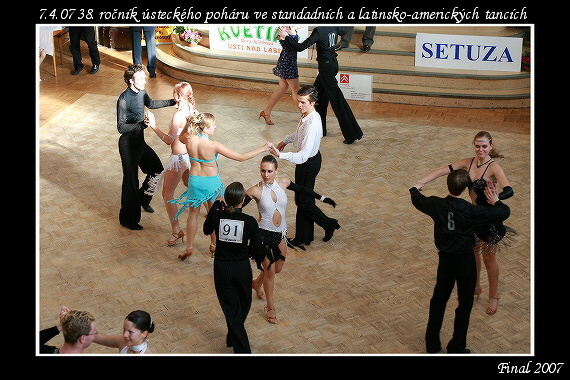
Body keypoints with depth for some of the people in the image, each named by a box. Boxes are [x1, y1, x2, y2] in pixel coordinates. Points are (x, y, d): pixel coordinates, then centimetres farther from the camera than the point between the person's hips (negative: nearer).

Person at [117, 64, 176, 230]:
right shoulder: (124, 100, -25)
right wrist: (141, 124, -38)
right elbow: (121, 127, -26)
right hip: (128, 145, -9)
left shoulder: (141, 92, 0)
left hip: (140, 141, 9)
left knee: (157, 169, 20)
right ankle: (128, 219, 14)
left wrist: (172, 102, 20)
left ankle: (143, 198, 41)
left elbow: (150, 103, 22)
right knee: (131, 181, 0)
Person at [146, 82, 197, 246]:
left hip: (179, 157, -8)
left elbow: (169, 140, -20)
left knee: (167, 193, 3)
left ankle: (176, 230, 1)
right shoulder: (192, 110, 0)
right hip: (190, 155, 8)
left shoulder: (178, 115, -25)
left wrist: (153, 126, -14)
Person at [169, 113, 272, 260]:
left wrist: (189, 122, -3)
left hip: (195, 181, 3)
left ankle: (189, 248, 28)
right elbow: (241, 157, -22)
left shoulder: (189, 139, -17)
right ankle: (214, 246, 37)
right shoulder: (214, 145, -27)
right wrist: (262, 149, -16)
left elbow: (181, 137, 13)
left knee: (193, 214, 20)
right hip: (212, 182, -3)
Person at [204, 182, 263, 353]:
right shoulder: (250, 222, -17)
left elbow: (207, 230, 9)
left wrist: (215, 207, 9)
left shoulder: (216, 215, -14)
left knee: (231, 308, 11)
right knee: (243, 305, 26)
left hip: (222, 268, 1)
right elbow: (256, 250, -10)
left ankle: (242, 349, 10)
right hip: (242, 268, 0)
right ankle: (233, 338, 44)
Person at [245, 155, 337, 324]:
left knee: (278, 268, 20)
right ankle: (270, 307, 26)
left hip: (281, 234, 5)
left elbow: (301, 189, 9)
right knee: (270, 271, 4)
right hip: (264, 234, -5)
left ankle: (256, 283, 52)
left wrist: (322, 198, 15)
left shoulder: (283, 182, -7)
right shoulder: (256, 191, -20)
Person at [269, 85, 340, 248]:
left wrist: (281, 155, -41)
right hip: (306, 161, 10)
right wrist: (285, 141, 23)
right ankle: (303, 238, 27)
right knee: (303, 199, 17)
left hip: (309, 163, -10)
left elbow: (303, 155, -36)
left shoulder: (312, 125, -33)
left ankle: (329, 224, 25)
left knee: (303, 201, 5)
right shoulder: (307, 115, -3)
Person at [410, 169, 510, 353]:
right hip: (465, 259, -4)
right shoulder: (471, 211, -23)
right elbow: (504, 212, -17)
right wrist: (495, 201, 4)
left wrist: (415, 189, 34)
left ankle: (432, 345, 26)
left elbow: (417, 200, 12)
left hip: (445, 258, 4)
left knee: (439, 299, 18)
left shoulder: (436, 205, -11)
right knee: (465, 302, 11)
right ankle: (456, 348, 18)